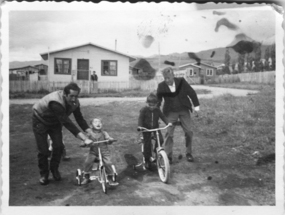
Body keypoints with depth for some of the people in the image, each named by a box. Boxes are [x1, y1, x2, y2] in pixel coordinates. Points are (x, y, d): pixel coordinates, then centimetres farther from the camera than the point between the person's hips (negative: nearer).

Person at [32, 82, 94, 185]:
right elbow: (67, 123, -47)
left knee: (58, 146, -7)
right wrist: (85, 139, -49)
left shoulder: (74, 102, -20)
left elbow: (80, 119, -13)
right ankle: (43, 174, 14)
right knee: (43, 150, -7)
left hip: (55, 122, 5)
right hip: (40, 121, -5)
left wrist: (92, 134, -24)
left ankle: (54, 169, 17)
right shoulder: (56, 102, -42)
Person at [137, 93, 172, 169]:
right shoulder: (144, 110, -11)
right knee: (147, 144, -2)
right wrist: (140, 126, -30)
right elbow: (140, 118, -15)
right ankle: (147, 160, 12)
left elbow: (162, 116, 0)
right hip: (146, 128, -3)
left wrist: (168, 123, -14)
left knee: (160, 140, -18)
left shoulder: (157, 110, 0)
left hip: (155, 127, 3)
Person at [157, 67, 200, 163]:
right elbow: (158, 100, -2)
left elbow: (191, 92, 1)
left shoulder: (181, 81, -8)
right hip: (171, 112, -1)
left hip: (184, 110, 1)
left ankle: (189, 153, 18)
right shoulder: (161, 86, -9)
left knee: (188, 132, 1)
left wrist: (196, 105, 3)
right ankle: (168, 155, 5)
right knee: (169, 133, -5)